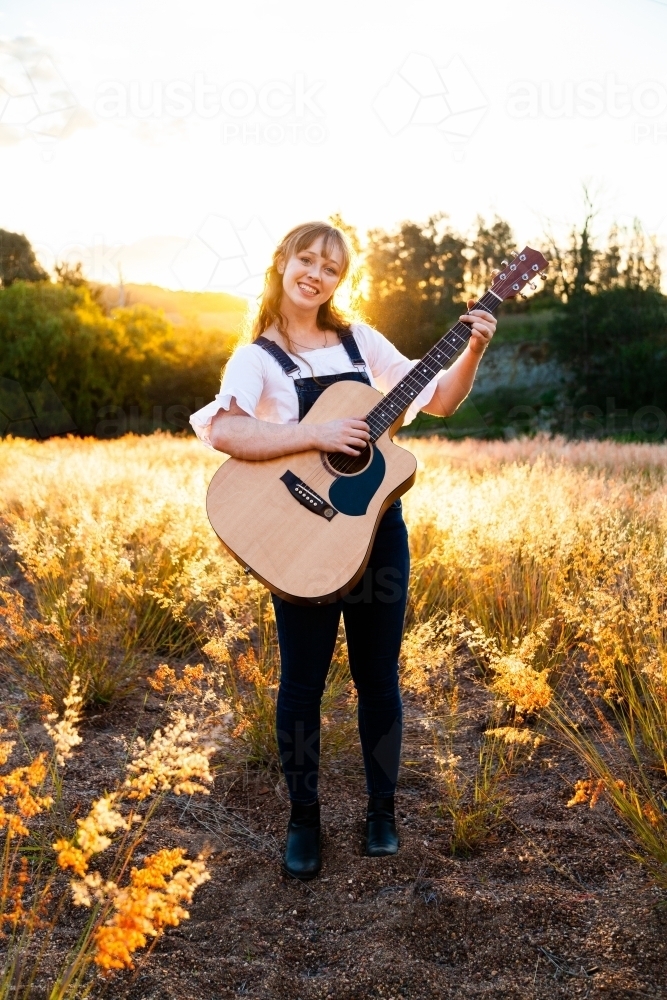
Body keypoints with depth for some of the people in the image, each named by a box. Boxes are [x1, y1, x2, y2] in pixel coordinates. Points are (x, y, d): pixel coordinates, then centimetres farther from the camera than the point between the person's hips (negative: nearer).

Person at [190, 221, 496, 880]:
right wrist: (317, 436, -28)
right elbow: (224, 433, -23)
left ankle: (381, 811, 29)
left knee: (378, 676, 11)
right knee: (303, 680, 7)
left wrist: (474, 350, -6)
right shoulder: (257, 358, -4)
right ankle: (303, 818, 26)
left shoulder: (362, 342, 8)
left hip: (376, 527, 3)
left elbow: (439, 401, 9)